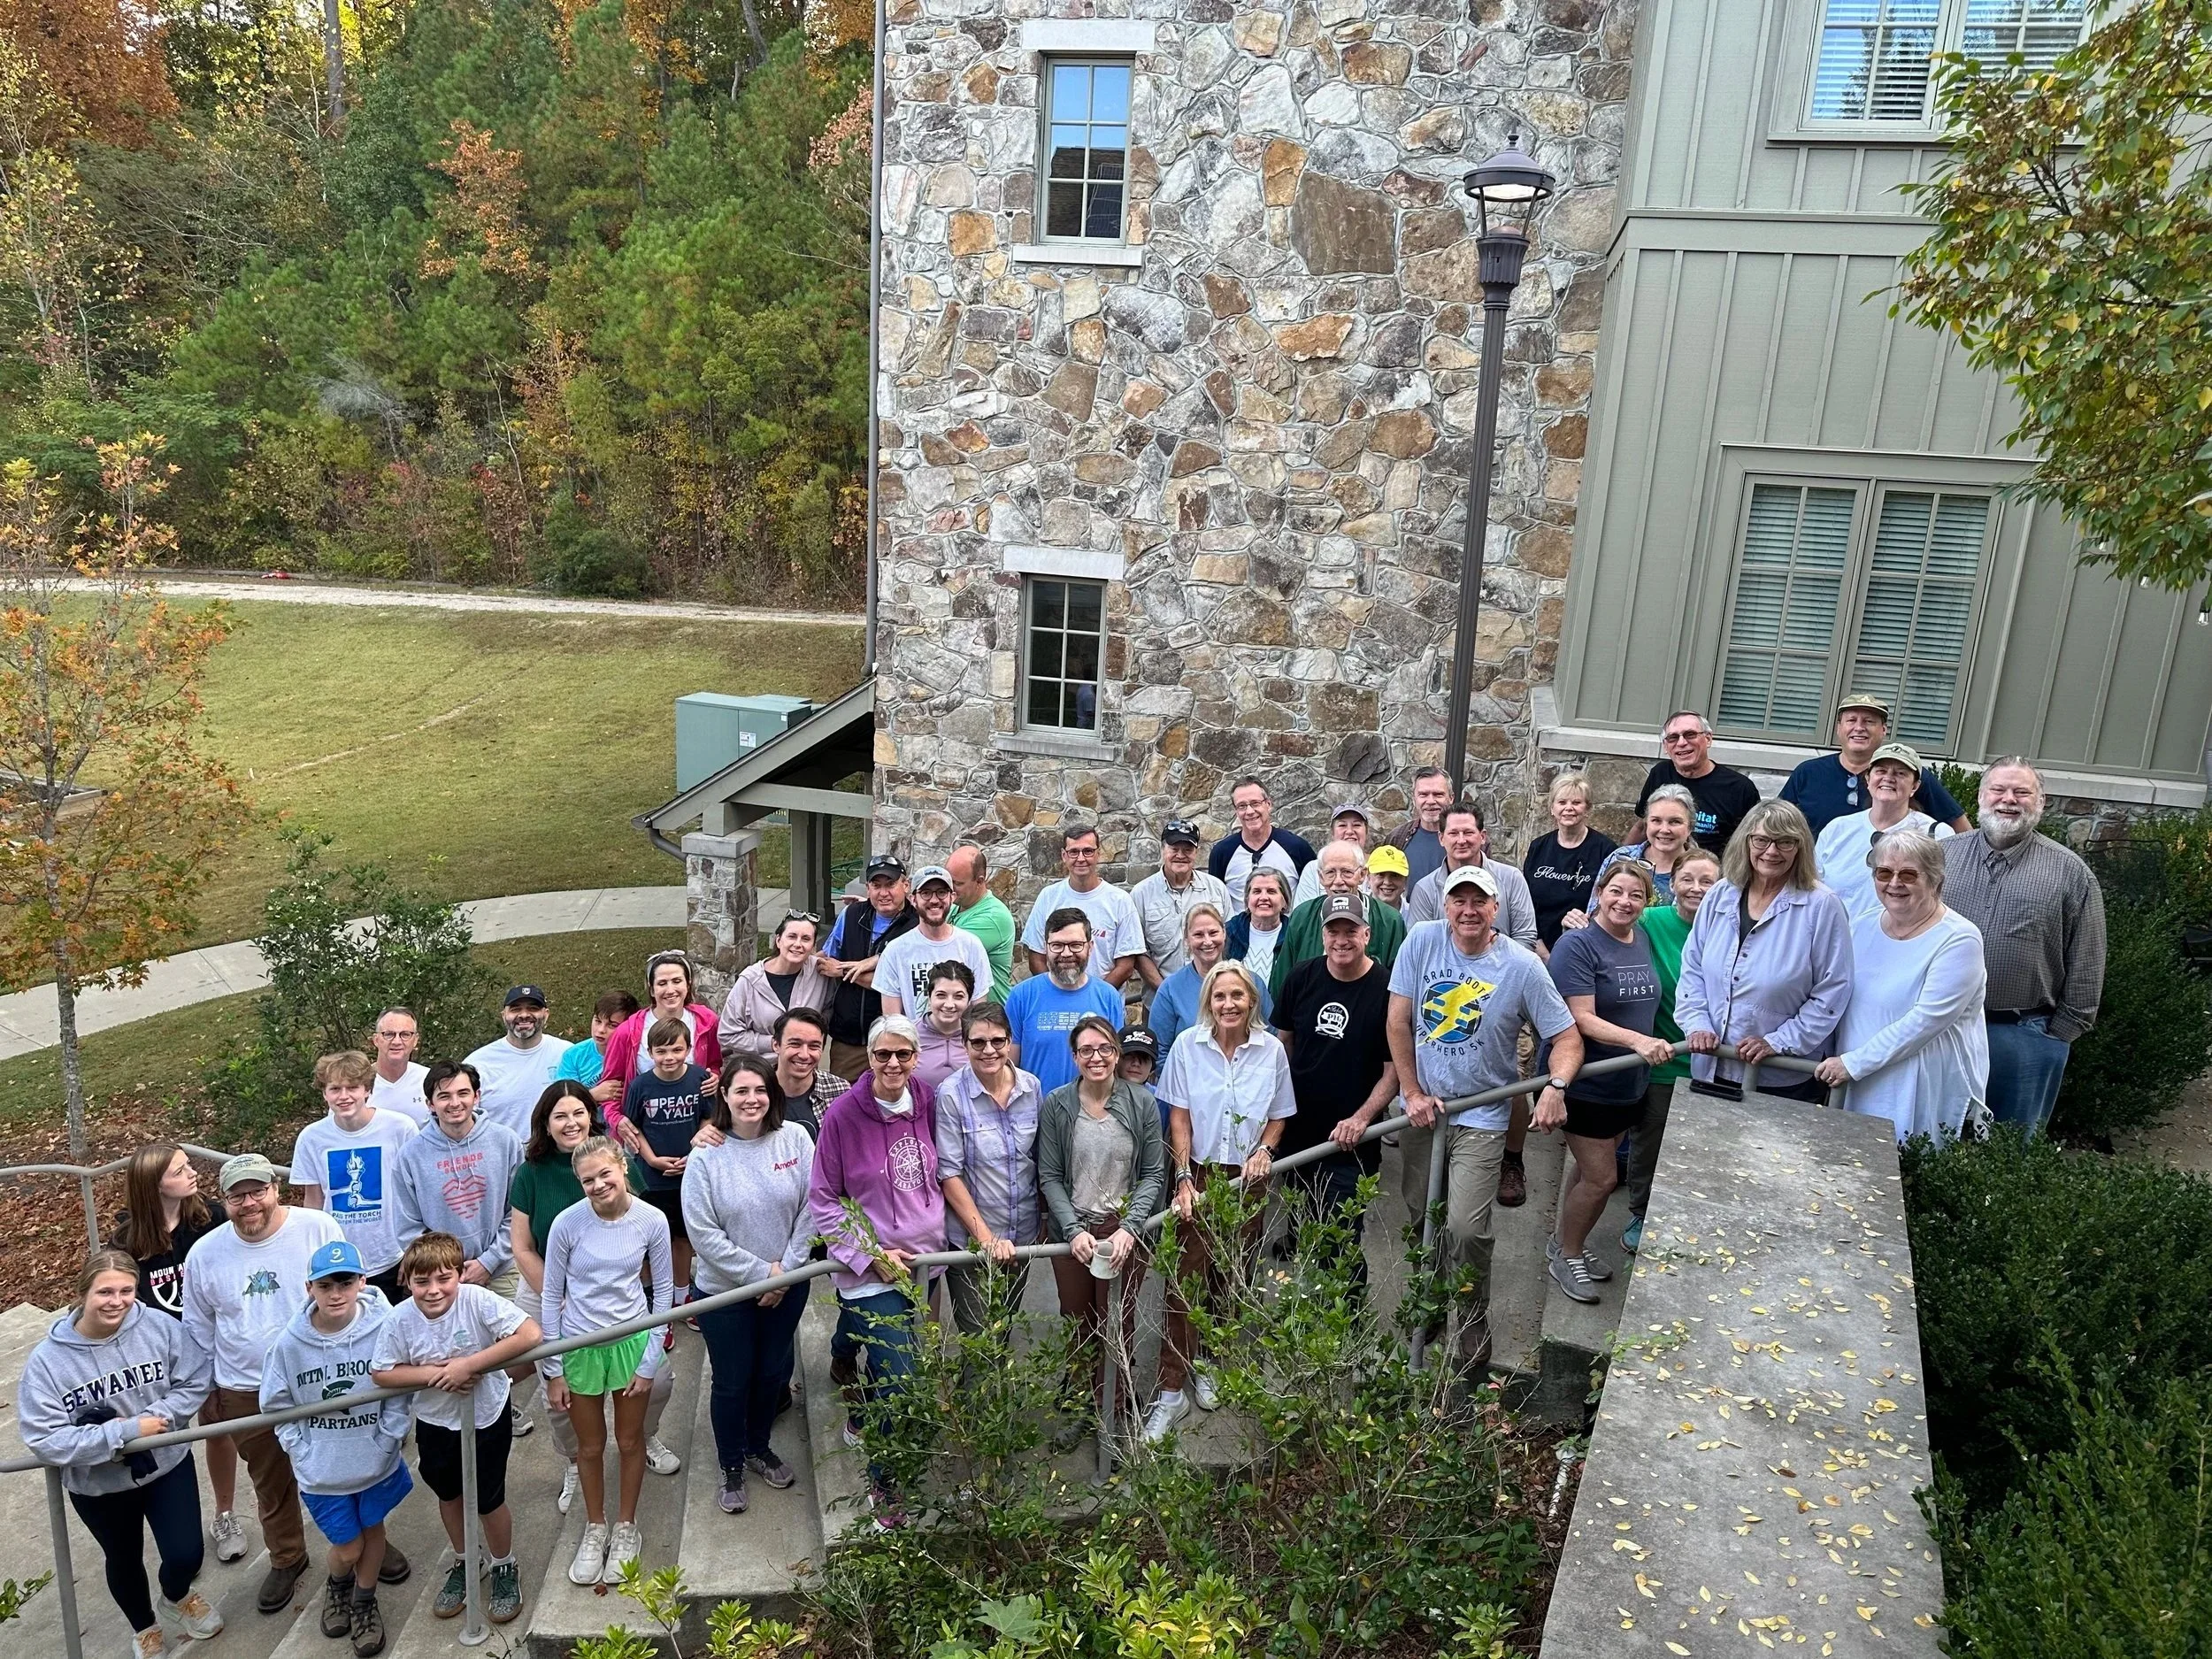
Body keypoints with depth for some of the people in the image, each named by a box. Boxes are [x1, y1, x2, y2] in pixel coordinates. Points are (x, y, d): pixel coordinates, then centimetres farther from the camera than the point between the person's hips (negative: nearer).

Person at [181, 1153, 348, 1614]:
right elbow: (199, 1333, 8)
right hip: (248, 1397, 2)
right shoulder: (205, 1254, -5)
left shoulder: (319, 1229, -14)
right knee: (271, 1488, 19)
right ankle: (286, 1558, 42)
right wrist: (205, 1394, 11)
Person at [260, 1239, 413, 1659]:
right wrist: (300, 1449, -5)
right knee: (348, 1548, 11)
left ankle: (364, 1603, 46)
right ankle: (336, 1586, 47)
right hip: (322, 1468, 0)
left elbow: (399, 1391, -9)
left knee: (372, 1530, 19)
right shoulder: (290, 1343, -16)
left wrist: (389, 1440, -10)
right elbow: (276, 1404, 0)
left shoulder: (383, 1328, -22)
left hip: (376, 1460, 0)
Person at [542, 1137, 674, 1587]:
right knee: (590, 1446, 17)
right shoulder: (568, 1223, -17)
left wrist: (650, 1362, -4)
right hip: (580, 1346, 0)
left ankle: (626, 1527, 39)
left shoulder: (652, 1220, -15)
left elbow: (664, 1290, -4)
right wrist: (553, 1371, -3)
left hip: (632, 1342, 0)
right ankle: (595, 1528, 40)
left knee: (629, 1441, 16)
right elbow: (552, 1297, -6)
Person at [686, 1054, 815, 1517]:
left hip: (788, 1286, 3)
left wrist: (786, 1269, -12)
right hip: (724, 1289, -2)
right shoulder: (707, 1156, -16)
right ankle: (731, 1467, 35)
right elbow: (703, 1233, -16)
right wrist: (760, 1273, -16)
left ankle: (759, 1447, 45)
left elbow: (811, 1210, -7)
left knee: (773, 1372, 19)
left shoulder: (795, 1139, -11)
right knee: (731, 1382, 12)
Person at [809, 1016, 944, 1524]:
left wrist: (933, 1238, 9)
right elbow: (823, 1199, -8)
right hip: (871, 1269, -4)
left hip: (920, 1259, 5)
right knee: (897, 1383, -7)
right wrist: (871, 1255, -13)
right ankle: (884, 1487, 14)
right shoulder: (844, 1112, -15)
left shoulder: (926, 1102, -4)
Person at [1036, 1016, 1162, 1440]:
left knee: (1118, 1325, 1)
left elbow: (1154, 1175, 0)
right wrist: (1075, 1230, -12)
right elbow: (1049, 1178, -1)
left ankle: (1112, 1409, 16)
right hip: (1072, 1231, 1)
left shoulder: (1141, 1103, -3)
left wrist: (1128, 1229, -11)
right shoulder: (1054, 1106, -3)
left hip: (1126, 1232, 0)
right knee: (1078, 1322, 8)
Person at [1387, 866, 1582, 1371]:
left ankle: (1473, 1322, 16)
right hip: (1421, 1106, 3)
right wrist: (1413, 1093, -5)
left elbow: (1568, 1037, -8)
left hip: (1481, 1116, -3)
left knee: (1467, 1230, -9)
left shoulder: (1522, 965, -13)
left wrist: (1556, 1085, -27)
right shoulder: (1422, 941, -8)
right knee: (1421, 1214, 17)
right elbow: (1399, 1022, -4)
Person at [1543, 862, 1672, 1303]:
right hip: (1585, 1083, -7)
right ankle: (1567, 1256, 19)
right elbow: (1582, 1018, -25)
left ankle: (1564, 1240, 36)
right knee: (1601, 1178, -2)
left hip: (1628, 1082, 7)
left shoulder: (1644, 941, 5)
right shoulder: (1578, 945, -18)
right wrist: (1637, 1040, -35)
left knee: (1589, 1169, 17)